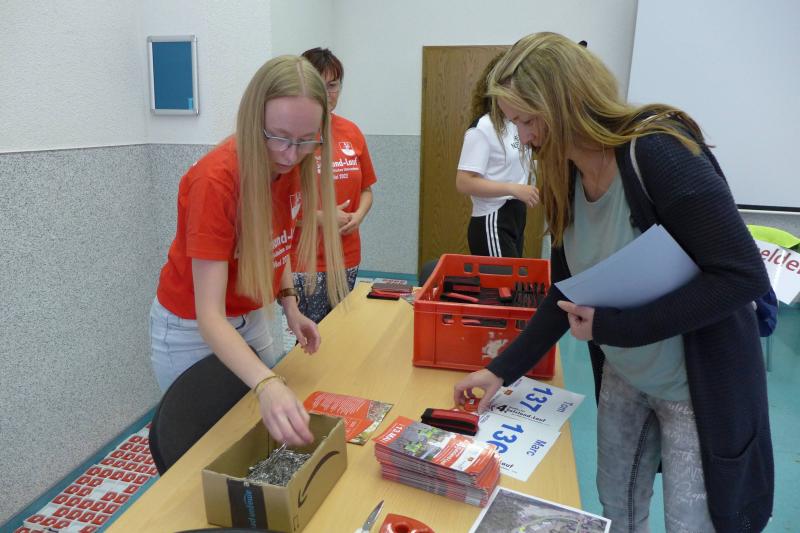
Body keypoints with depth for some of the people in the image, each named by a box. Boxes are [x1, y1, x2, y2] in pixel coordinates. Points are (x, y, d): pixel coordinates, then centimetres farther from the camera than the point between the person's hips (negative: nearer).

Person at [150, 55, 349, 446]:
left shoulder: (293, 165, -12)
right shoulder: (216, 180, -32)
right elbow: (209, 316, -35)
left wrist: (289, 305, -6)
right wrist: (266, 385, -49)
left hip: (250, 319, 6)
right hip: (191, 329, -6)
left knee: (263, 433, 17)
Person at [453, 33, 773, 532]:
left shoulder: (660, 153, -25)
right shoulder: (565, 179, -4)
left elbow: (744, 276, -26)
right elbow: (568, 293, 3)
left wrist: (613, 327, -27)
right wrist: (502, 370, -2)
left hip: (700, 386, -6)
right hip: (622, 376, 7)